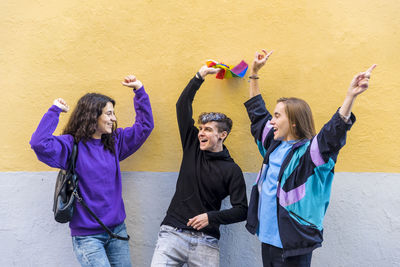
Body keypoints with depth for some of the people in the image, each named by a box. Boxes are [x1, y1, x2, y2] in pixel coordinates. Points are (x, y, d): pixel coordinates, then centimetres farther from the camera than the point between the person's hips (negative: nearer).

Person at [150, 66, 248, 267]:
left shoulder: (232, 170, 1)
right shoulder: (192, 147, 8)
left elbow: (242, 210, -1)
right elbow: (182, 106, 6)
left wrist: (211, 217, -12)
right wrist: (200, 76, 5)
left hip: (206, 241, -1)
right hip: (173, 233, 1)